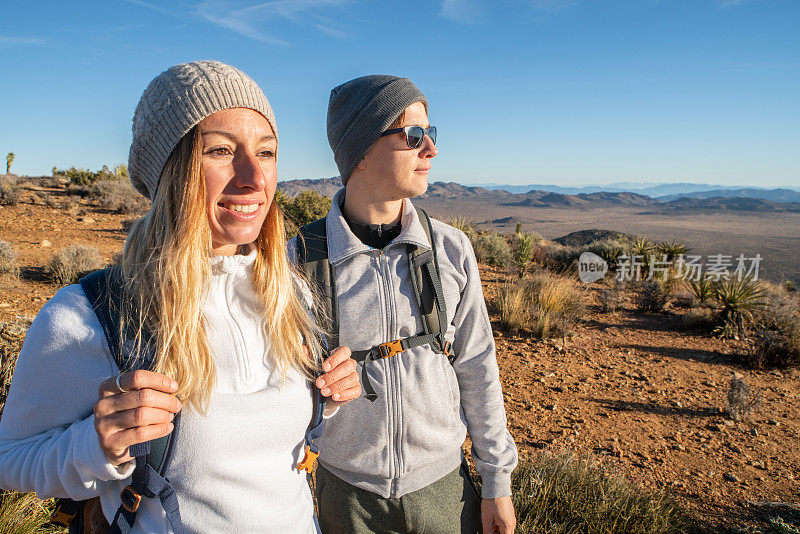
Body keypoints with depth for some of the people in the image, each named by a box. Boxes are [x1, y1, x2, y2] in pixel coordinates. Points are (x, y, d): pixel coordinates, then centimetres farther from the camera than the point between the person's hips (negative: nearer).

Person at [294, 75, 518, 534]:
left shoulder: (451, 249, -10)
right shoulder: (300, 260, -14)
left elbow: (477, 369, -3)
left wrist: (498, 481, 2)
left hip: (443, 486, 2)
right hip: (348, 494, -1)